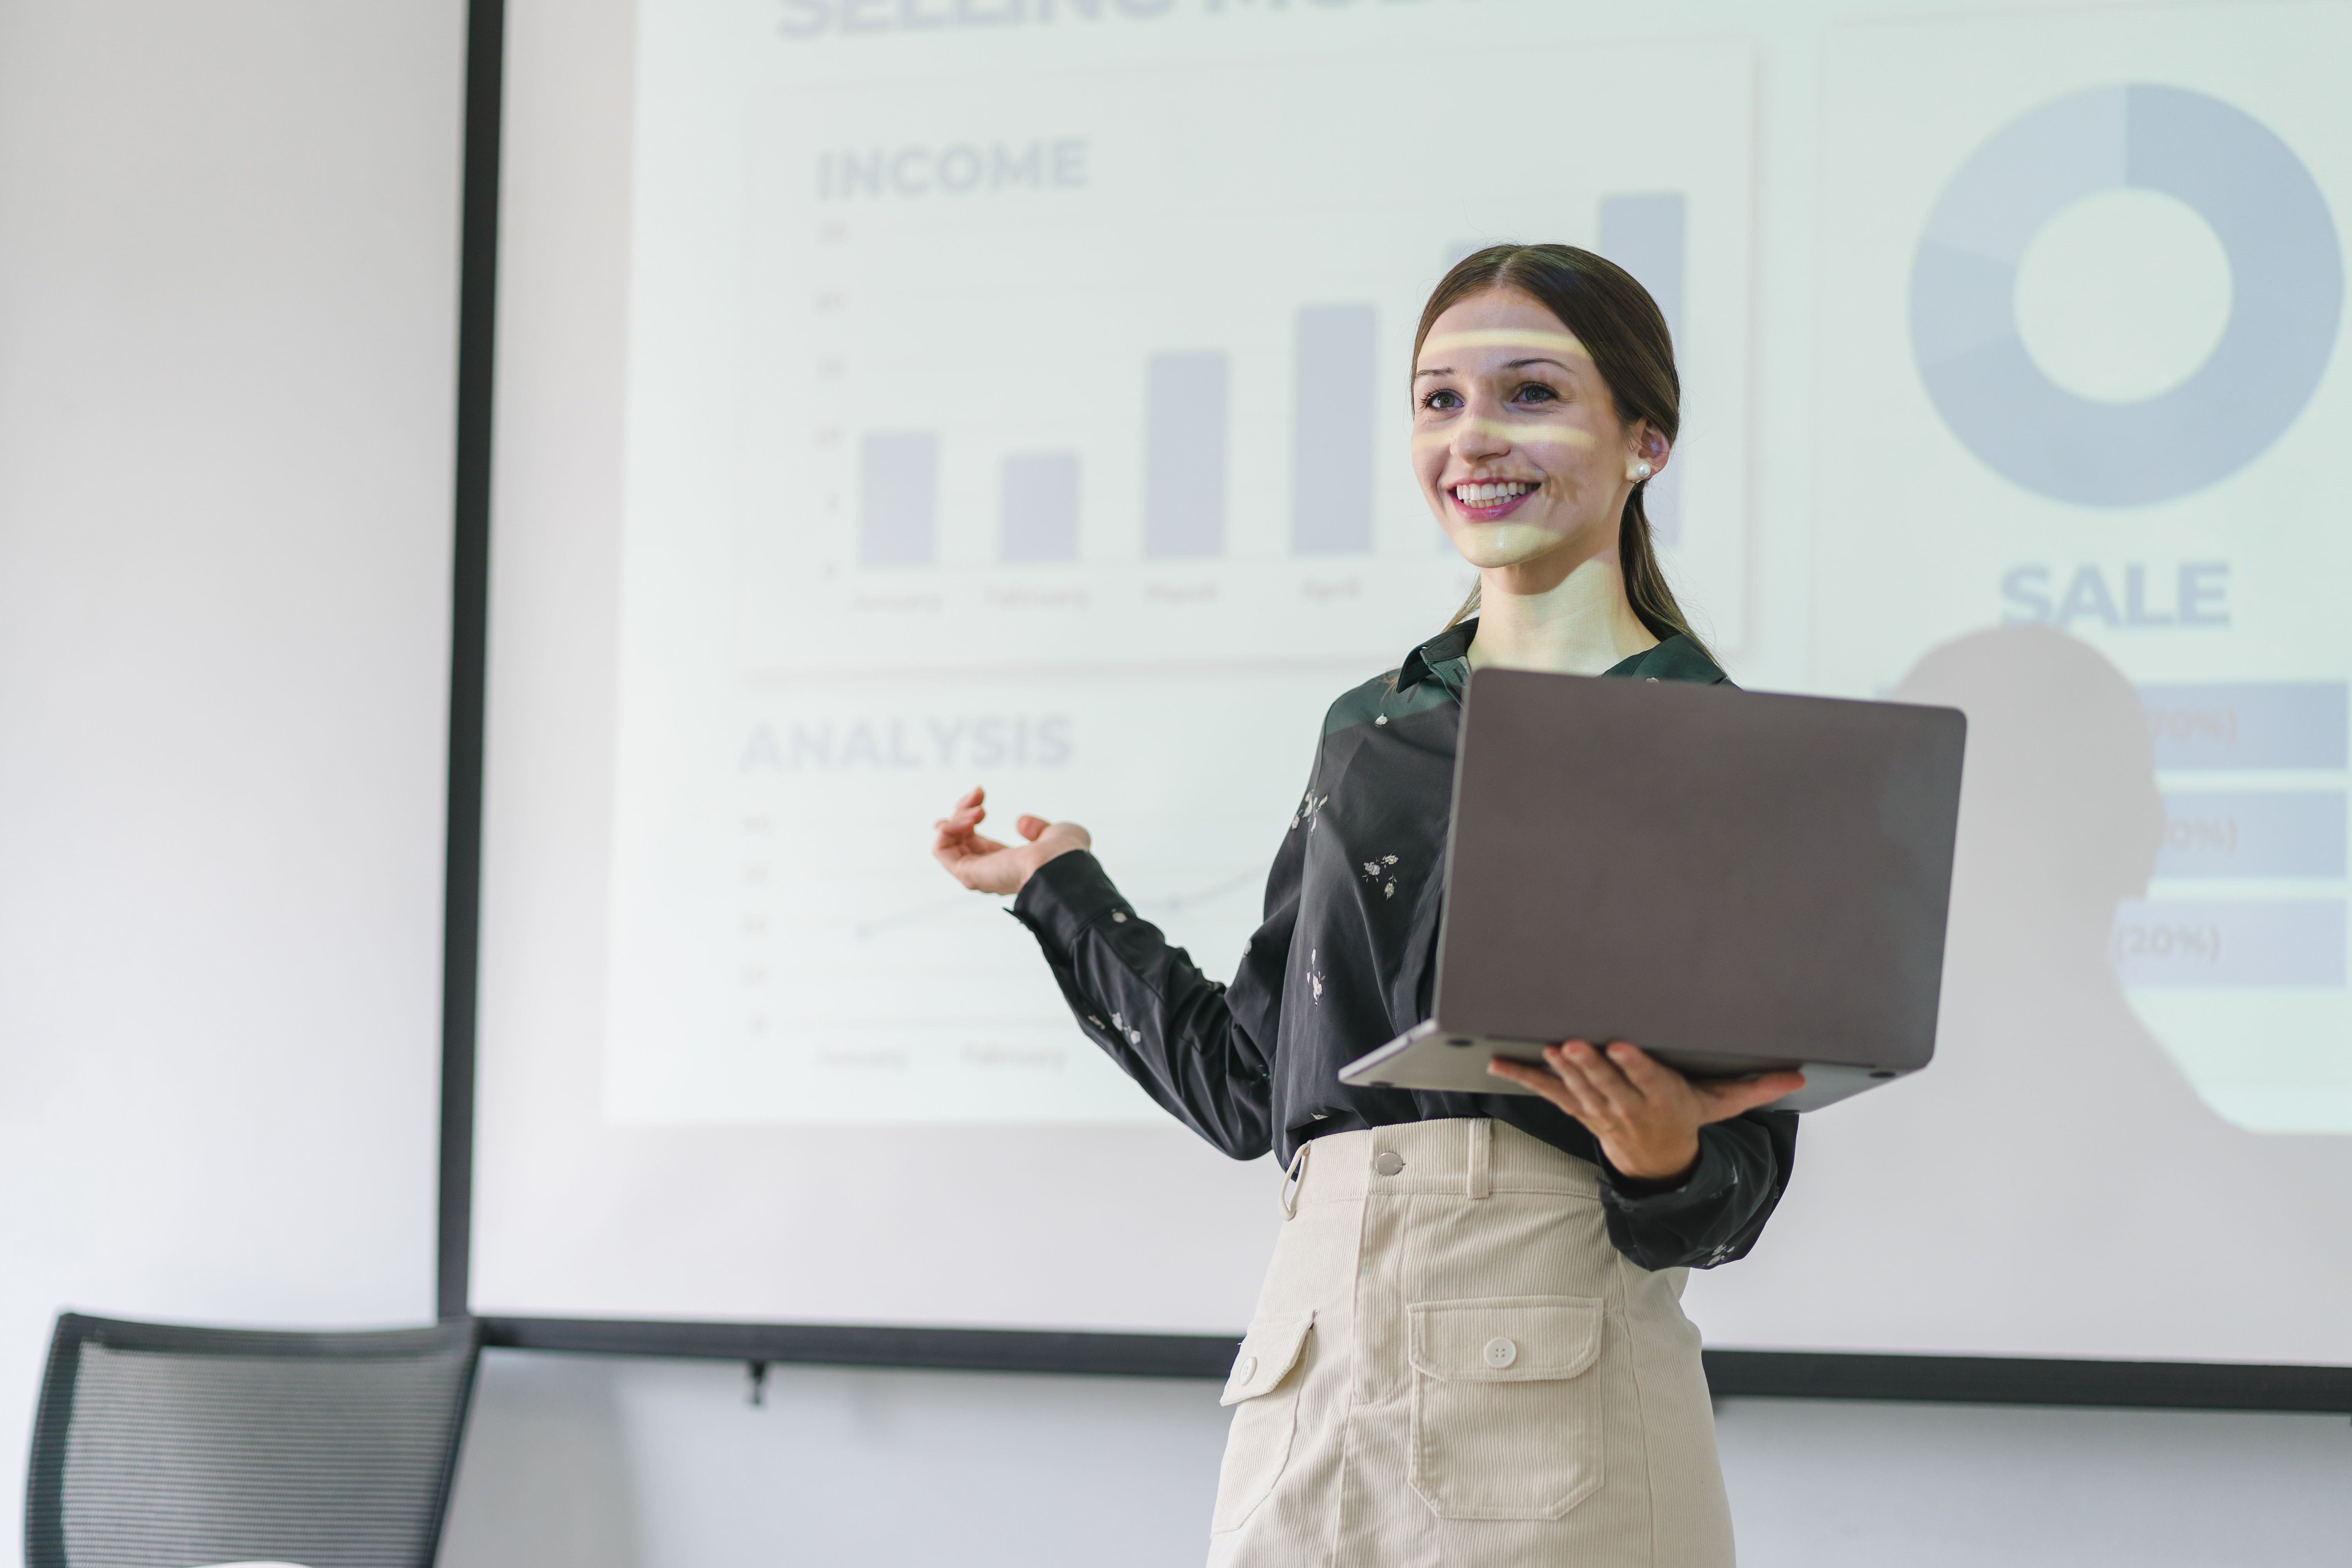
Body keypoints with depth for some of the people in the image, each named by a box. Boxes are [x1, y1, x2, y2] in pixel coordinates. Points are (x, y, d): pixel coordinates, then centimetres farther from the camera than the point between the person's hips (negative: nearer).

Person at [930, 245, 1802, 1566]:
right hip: (1321, 1363, 4)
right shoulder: (1369, 729, 16)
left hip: (1556, 1399, -4)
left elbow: (1744, 1174, -1)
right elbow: (1251, 1084, 18)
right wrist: (1063, 889, 27)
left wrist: (1664, 1159, -22)